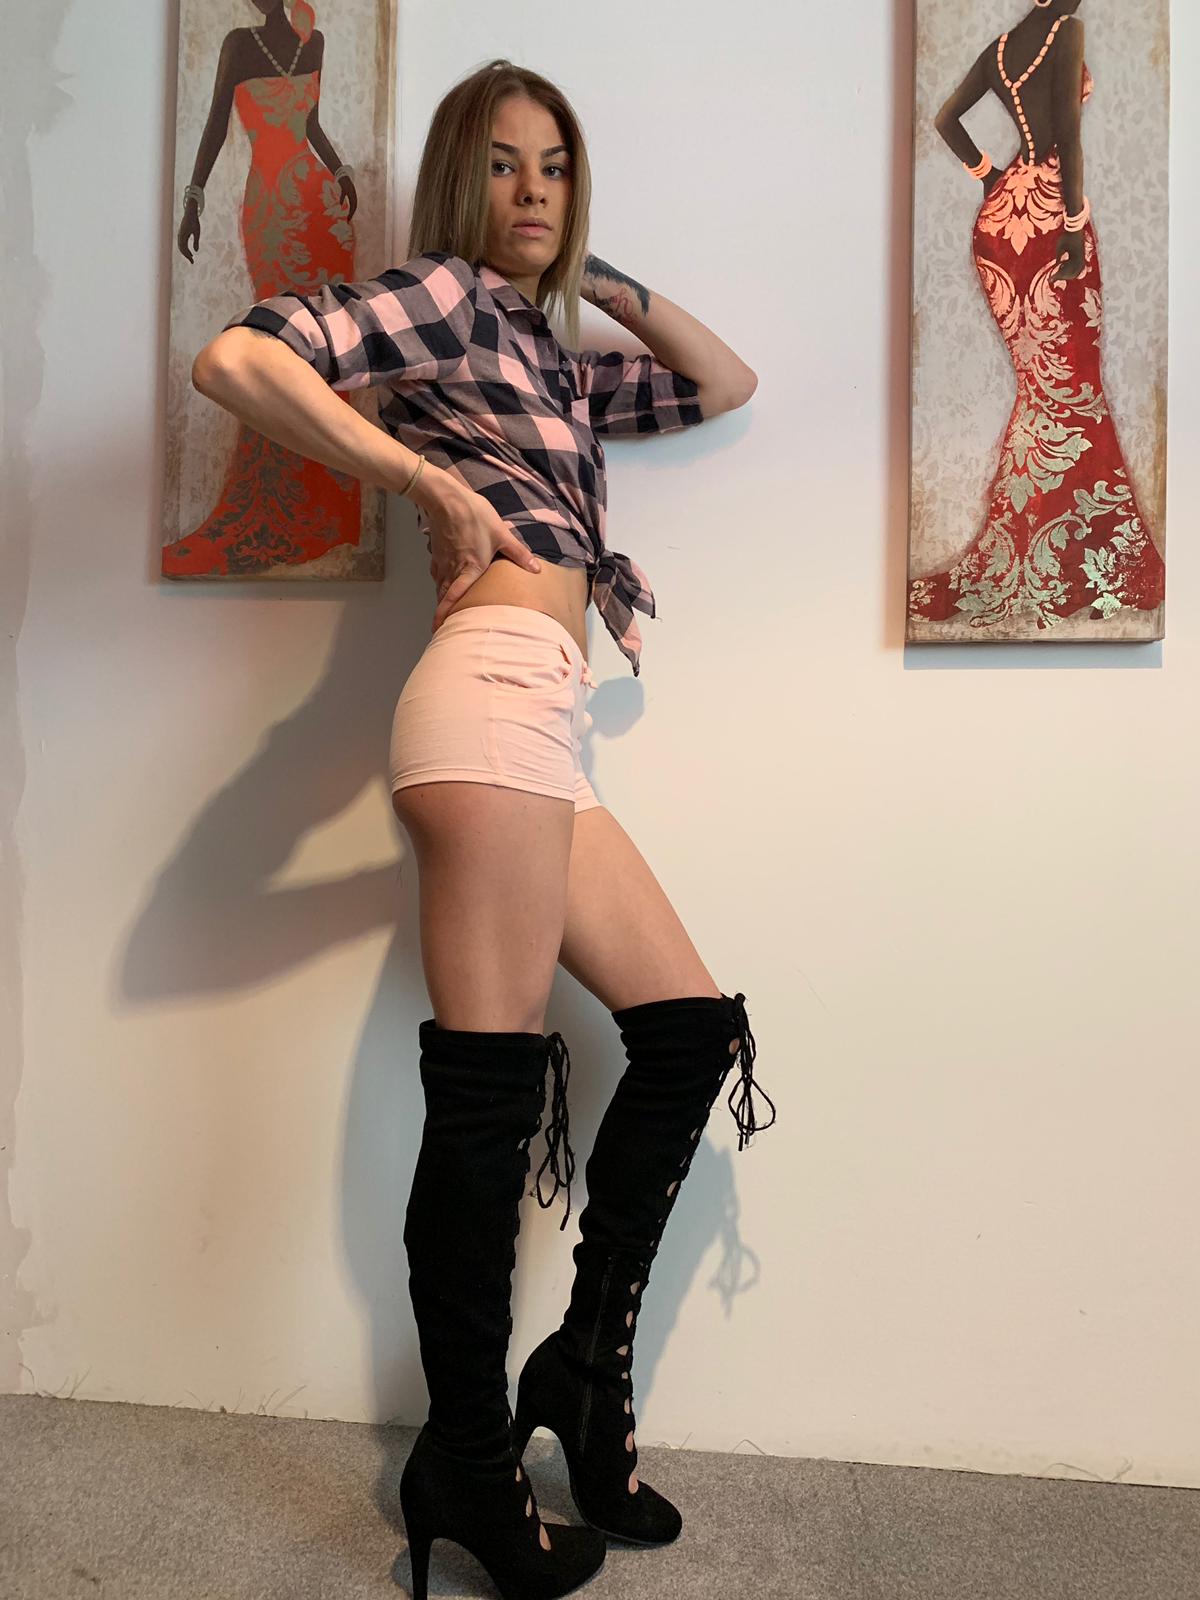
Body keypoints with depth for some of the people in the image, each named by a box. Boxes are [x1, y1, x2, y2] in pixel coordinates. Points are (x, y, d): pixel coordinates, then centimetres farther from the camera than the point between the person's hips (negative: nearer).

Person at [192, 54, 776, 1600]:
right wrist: (433, 483, -8)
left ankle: (584, 1364, 17)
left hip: (540, 725, 9)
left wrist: (608, 282, 27)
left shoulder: (549, 356, 30)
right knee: (488, 1091, -8)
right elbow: (235, 358, -8)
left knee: (693, 1028, 8)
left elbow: (725, 384, 35)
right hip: (497, 685, -9)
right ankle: (467, 1459, 9)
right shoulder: (445, 297, 7)